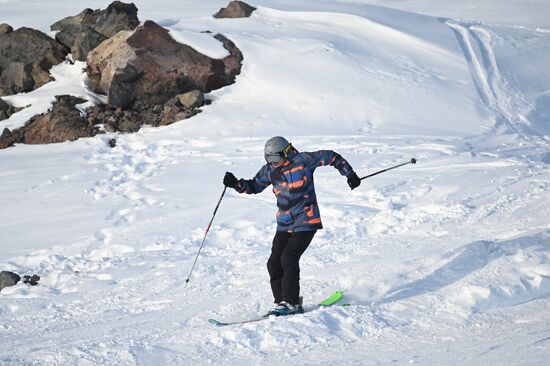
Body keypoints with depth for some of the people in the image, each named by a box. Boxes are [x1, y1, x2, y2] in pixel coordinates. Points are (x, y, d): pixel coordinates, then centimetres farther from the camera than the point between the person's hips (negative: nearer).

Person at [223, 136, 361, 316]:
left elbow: (331, 157, -1)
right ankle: (281, 301, 7)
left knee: (289, 258, -18)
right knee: (274, 263, -3)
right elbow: (254, 186, 17)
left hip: (306, 222, -6)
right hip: (284, 225, 6)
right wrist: (236, 184, 0)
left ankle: (291, 303, -13)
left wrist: (349, 174, 0)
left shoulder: (302, 161, -10)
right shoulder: (269, 170, 4)